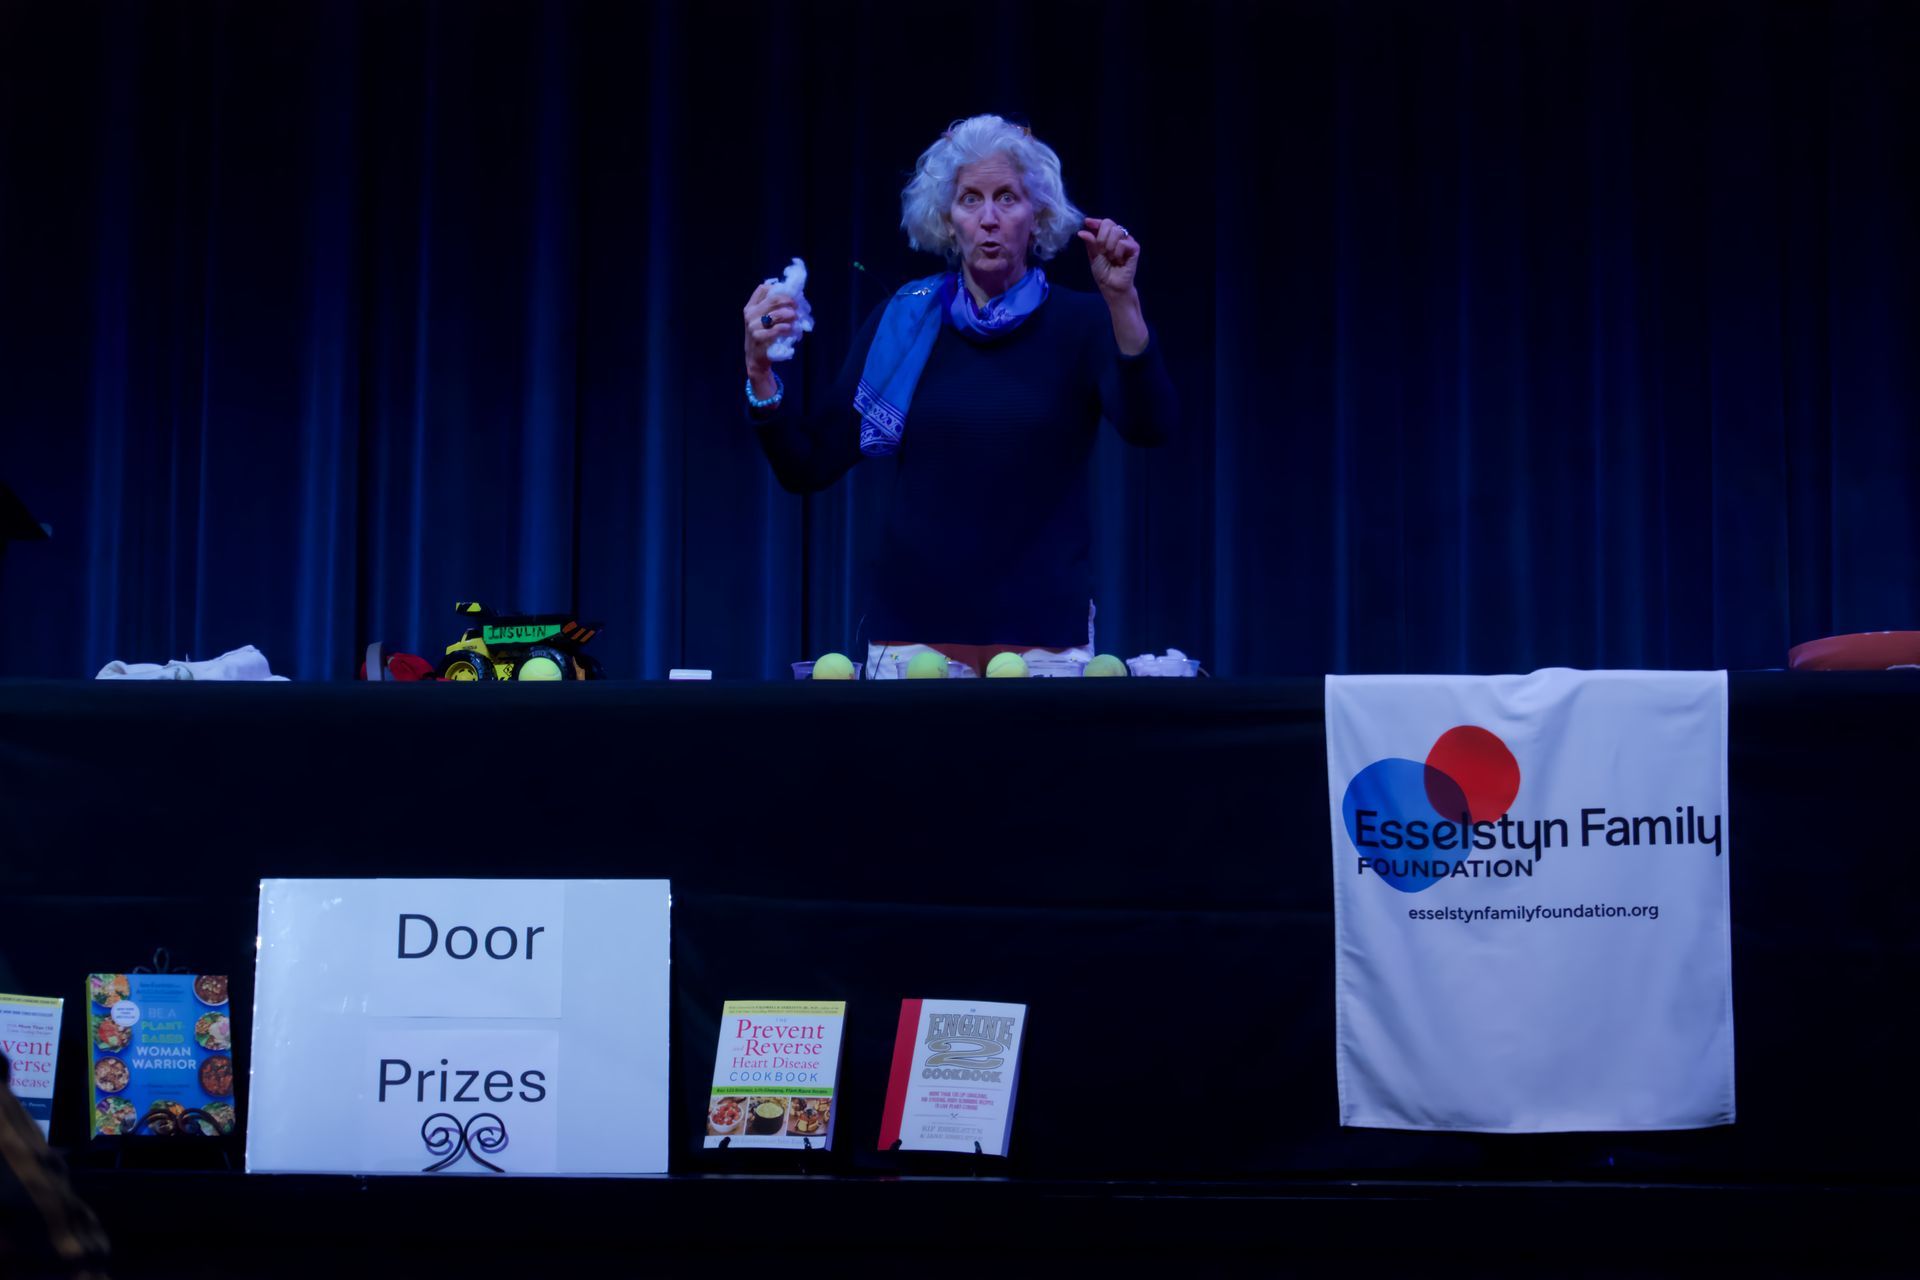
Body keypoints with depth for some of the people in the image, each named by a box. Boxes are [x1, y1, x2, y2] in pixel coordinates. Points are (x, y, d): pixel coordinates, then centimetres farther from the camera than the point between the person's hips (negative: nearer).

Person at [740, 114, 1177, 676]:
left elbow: (1149, 427, -18)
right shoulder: (903, 320, 5)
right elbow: (808, 468, 3)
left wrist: (1120, 297, -28)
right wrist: (760, 370, -13)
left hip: (1044, 635, -1)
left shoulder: (1077, 323, 1)